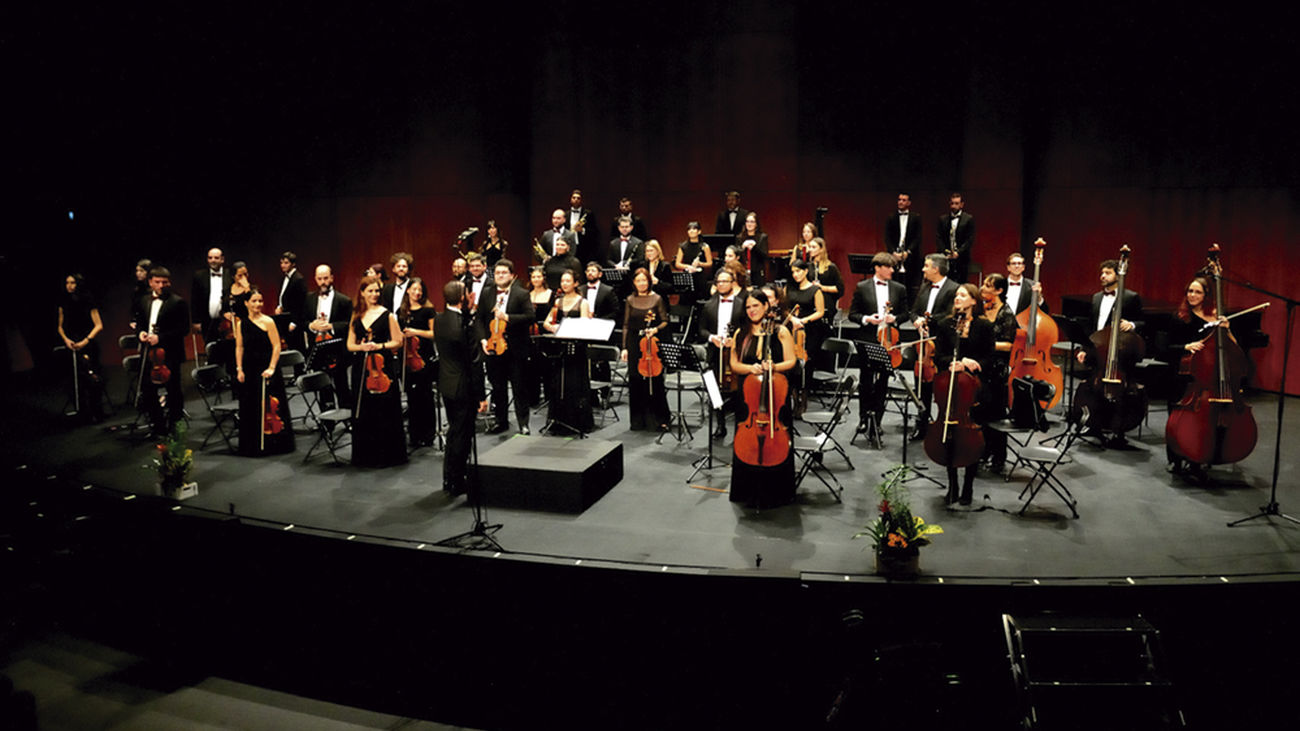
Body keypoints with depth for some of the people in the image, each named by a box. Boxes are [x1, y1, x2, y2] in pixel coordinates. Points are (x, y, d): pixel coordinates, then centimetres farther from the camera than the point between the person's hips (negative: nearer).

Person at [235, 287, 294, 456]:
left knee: (269, 406, -1)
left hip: (266, 369, -4)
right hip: (249, 370, 4)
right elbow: (239, 348, 9)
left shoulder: (268, 321, -6)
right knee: (250, 407, 8)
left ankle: (273, 444, 10)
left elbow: (276, 347, -9)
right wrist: (239, 369, 2)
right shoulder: (241, 324, 8)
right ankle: (253, 446, 18)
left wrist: (271, 368, -15)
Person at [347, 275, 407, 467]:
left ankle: (386, 455, 8)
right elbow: (350, 345, 11)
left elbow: (397, 342, -1)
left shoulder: (387, 315, 0)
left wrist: (380, 346, -15)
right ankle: (365, 455, 16)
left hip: (383, 367, -4)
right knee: (362, 411, 6)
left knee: (384, 412, -2)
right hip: (361, 367, 4)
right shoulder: (356, 316, 11)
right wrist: (361, 347, -9)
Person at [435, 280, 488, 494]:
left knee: (454, 430, 22)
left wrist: (467, 310, 8)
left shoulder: (438, 319, -1)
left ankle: (448, 478, 32)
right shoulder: (466, 326, -23)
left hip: (445, 384, 8)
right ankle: (457, 483, 14)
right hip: (463, 387, -8)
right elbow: (474, 363, -20)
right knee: (462, 435, 5)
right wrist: (481, 395, -14)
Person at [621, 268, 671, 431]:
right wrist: (624, 347, 5)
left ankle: (660, 420, 7)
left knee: (655, 381, -2)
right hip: (634, 345, 2)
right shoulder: (630, 300, 8)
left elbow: (665, 321, 1)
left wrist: (656, 329, -19)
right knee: (635, 382, 4)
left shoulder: (657, 299, 1)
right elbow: (626, 325, 10)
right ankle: (638, 420, 14)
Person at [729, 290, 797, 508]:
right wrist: (750, 368, -11)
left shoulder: (780, 332, 1)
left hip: (776, 392, -2)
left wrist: (774, 367, -19)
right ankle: (749, 491, 13)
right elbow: (734, 365, 8)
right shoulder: (741, 334, 10)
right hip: (748, 393, 3)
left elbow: (791, 361, 0)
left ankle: (776, 492, 10)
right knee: (744, 443, -2)